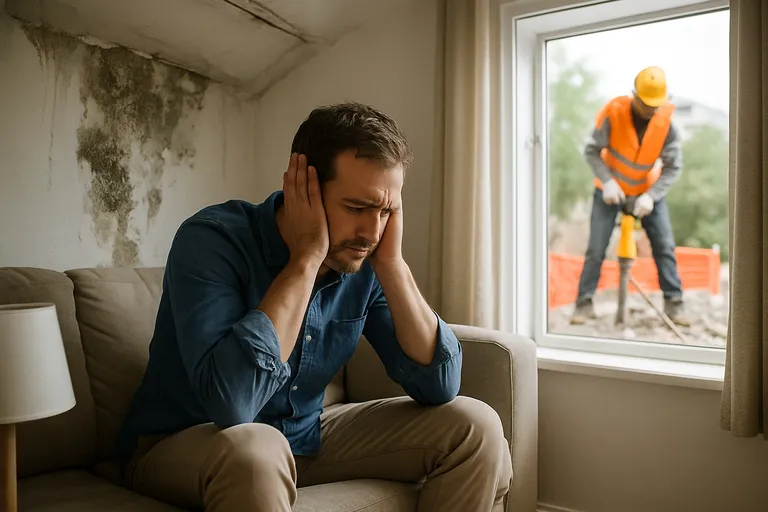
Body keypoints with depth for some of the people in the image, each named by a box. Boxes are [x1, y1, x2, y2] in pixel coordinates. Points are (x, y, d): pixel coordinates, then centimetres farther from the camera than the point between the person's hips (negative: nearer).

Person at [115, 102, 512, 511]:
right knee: (253, 447, -40)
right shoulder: (212, 240, -25)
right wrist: (306, 258, -33)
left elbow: (439, 386, -13)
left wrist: (391, 262, -22)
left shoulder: (364, 262, -10)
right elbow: (231, 402, -39)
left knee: (474, 427, -5)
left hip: (305, 437, 5)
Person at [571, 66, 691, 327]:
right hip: (611, 189, -2)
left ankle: (674, 302, 8)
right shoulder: (613, 112, -23)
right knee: (596, 248, -5)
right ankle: (584, 302, 5)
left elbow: (674, 166, -13)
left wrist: (651, 196, -26)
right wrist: (607, 181, -29)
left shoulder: (665, 122, -18)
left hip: (648, 190, 2)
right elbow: (592, 151, -16)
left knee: (665, 246, -2)